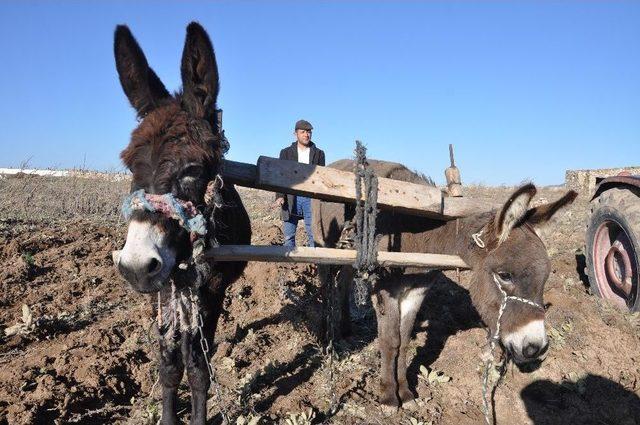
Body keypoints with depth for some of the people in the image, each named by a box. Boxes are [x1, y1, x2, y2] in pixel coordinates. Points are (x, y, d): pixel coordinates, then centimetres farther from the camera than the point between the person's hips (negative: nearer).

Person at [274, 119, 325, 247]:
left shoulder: (318, 153, 13)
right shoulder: (286, 152, 12)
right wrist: (280, 196, -8)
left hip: (311, 198, 0)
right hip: (291, 199, 0)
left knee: (314, 235, -3)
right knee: (289, 236, 1)